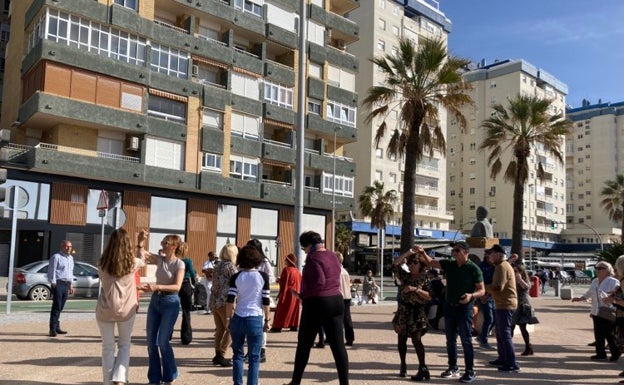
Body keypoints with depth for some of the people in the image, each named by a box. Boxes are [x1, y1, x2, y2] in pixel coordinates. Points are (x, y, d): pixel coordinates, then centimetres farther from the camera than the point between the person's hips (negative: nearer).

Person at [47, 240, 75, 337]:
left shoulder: (71, 258, 18)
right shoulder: (56, 257, -6)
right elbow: (51, 271, -10)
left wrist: (71, 285, 21)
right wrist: (53, 284, -14)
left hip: (66, 284, 7)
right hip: (58, 284, -7)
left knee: (60, 307, 11)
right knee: (56, 307, -8)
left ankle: (57, 327, 17)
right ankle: (53, 329, -6)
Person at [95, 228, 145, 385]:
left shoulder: (102, 264, -5)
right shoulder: (133, 262, -6)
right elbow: (143, 261, 17)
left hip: (105, 310, 0)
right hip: (126, 310, 0)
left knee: (108, 348, 13)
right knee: (124, 345, 17)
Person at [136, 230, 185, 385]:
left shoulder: (179, 264, -11)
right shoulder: (159, 259, 5)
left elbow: (177, 286, -20)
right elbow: (141, 253, -1)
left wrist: (157, 286, -30)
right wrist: (141, 240, -18)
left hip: (170, 302, -6)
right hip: (155, 300, 6)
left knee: (162, 342, -5)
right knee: (151, 341, 7)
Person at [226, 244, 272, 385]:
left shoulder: (236, 277, 1)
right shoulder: (263, 276, -2)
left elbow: (229, 300, -2)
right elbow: (266, 301, -2)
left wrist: (228, 318, 9)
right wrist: (267, 320, 7)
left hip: (238, 319, 2)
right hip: (255, 319, -2)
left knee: (238, 354, 16)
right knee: (254, 357, 6)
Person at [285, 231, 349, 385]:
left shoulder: (313, 258, -13)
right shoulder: (333, 256, 12)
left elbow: (319, 282, -23)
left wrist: (303, 296, -12)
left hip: (316, 303, -7)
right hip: (336, 301, 7)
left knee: (304, 344, 9)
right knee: (338, 344, 5)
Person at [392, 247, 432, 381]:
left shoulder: (425, 279, -4)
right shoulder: (405, 276, 7)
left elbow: (429, 296, -12)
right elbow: (395, 264, -5)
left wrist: (416, 289, -23)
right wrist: (408, 252, -7)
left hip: (417, 313, -5)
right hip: (403, 311, 5)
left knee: (416, 340, -7)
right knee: (401, 339, 9)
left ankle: (423, 368, 0)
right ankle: (403, 365, 22)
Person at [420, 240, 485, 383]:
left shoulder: (473, 269, -11)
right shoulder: (449, 264, 3)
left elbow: (482, 290, -10)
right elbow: (430, 262, 5)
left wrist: (471, 295, -30)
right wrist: (423, 253, -15)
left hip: (465, 308, -6)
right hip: (450, 307, 6)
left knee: (466, 340, -3)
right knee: (450, 340, 12)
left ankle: (470, 371, 4)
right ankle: (453, 367, 24)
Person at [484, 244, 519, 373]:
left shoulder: (501, 267, -16)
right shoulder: (504, 265, 18)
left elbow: (498, 287, -24)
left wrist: (483, 287, -14)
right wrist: (488, 291, 13)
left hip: (505, 305, -11)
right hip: (504, 304, 11)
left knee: (505, 334, -8)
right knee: (500, 333, 17)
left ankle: (512, 364, -5)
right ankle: (502, 359, 26)